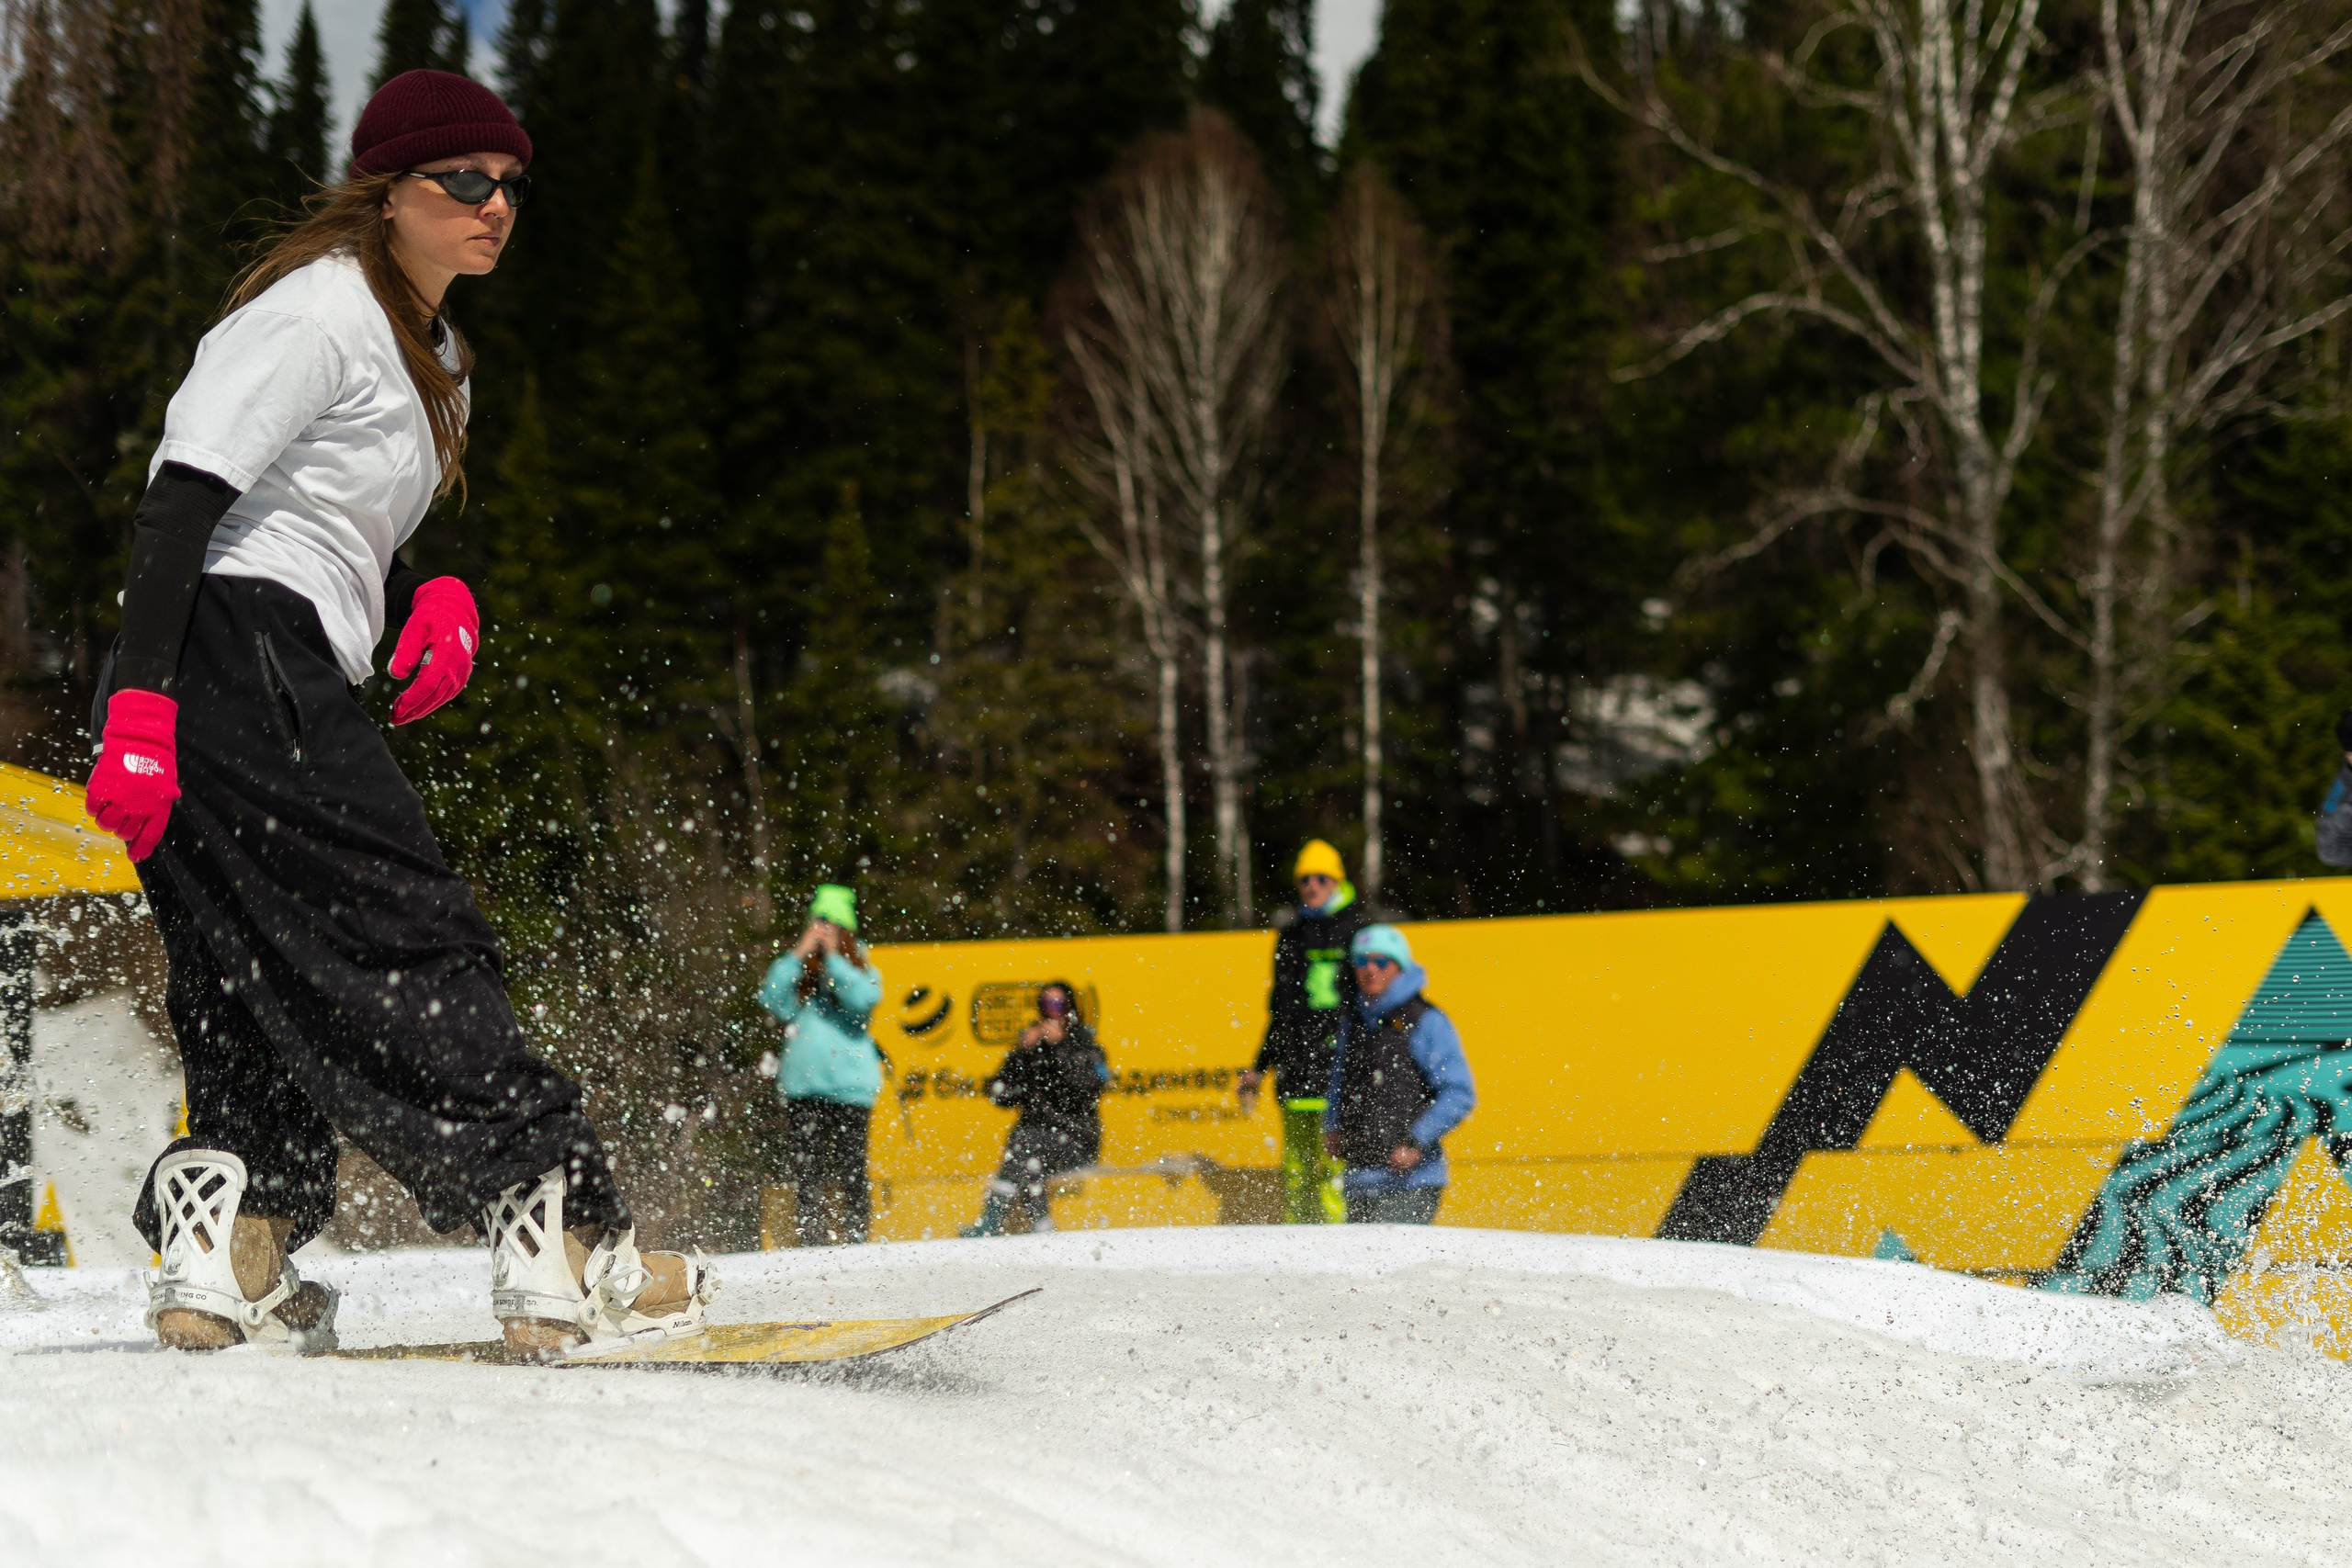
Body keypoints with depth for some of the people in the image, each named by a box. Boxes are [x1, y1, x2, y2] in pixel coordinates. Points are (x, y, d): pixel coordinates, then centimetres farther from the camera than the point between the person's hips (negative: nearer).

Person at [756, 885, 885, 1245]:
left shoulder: (863, 972, 10)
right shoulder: (798, 972, 16)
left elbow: (863, 999, -12)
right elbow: (771, 998, -1)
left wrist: (833, 957, -8)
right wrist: (799, 955, -4)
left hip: (850, 1084, -2)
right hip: (802, 1085, 2)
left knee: (851, 1170, -4)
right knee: (806, 1173, -2)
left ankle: (855, 1240, 2)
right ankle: (811, 1245, -1)